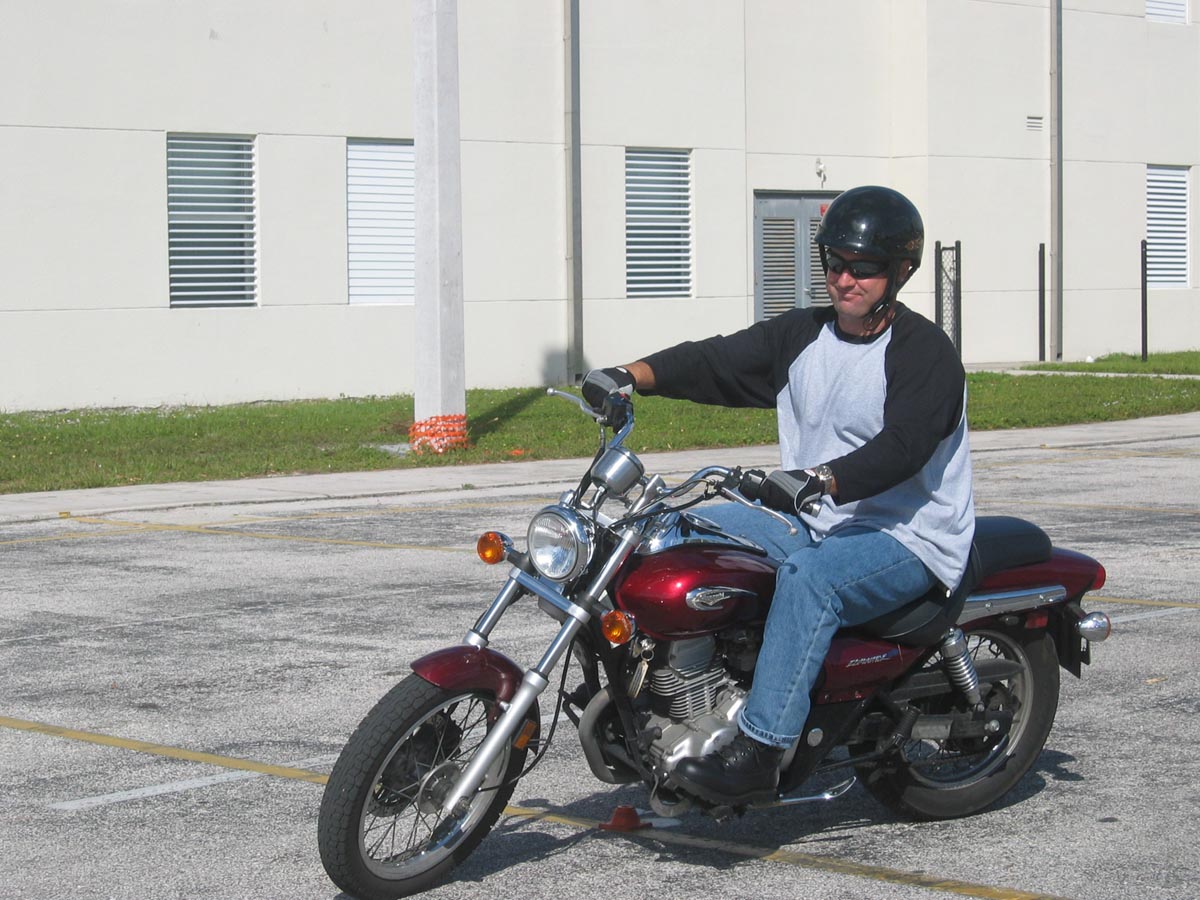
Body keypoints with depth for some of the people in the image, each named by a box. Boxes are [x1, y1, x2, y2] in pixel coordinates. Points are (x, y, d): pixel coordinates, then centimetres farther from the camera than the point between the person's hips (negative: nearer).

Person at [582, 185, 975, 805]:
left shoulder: (927, 354, -11)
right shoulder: (802, 335, 12)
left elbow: (901, 448, -26)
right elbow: (717, 360, 2)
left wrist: (817, 481, -43)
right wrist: (630, 375, -16)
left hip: (910, 540, -8)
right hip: (815, 525, 8)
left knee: (809, 575, -37)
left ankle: (759, 751, -40)